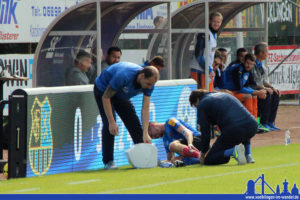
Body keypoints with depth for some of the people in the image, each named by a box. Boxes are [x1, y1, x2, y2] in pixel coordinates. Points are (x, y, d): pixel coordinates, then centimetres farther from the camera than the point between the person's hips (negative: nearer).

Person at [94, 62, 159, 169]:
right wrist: (112, 122, -34)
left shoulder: (149, 83, -23)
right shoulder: (123, 76, -42)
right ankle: (108, 161, -11)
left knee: (134, 122, 1)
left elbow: (145, 109, -19)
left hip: (121, 95, 6)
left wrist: (145, 133, -27)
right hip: (103, 90, -6)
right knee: (108, 125, -18)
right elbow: (106, 97, -32)